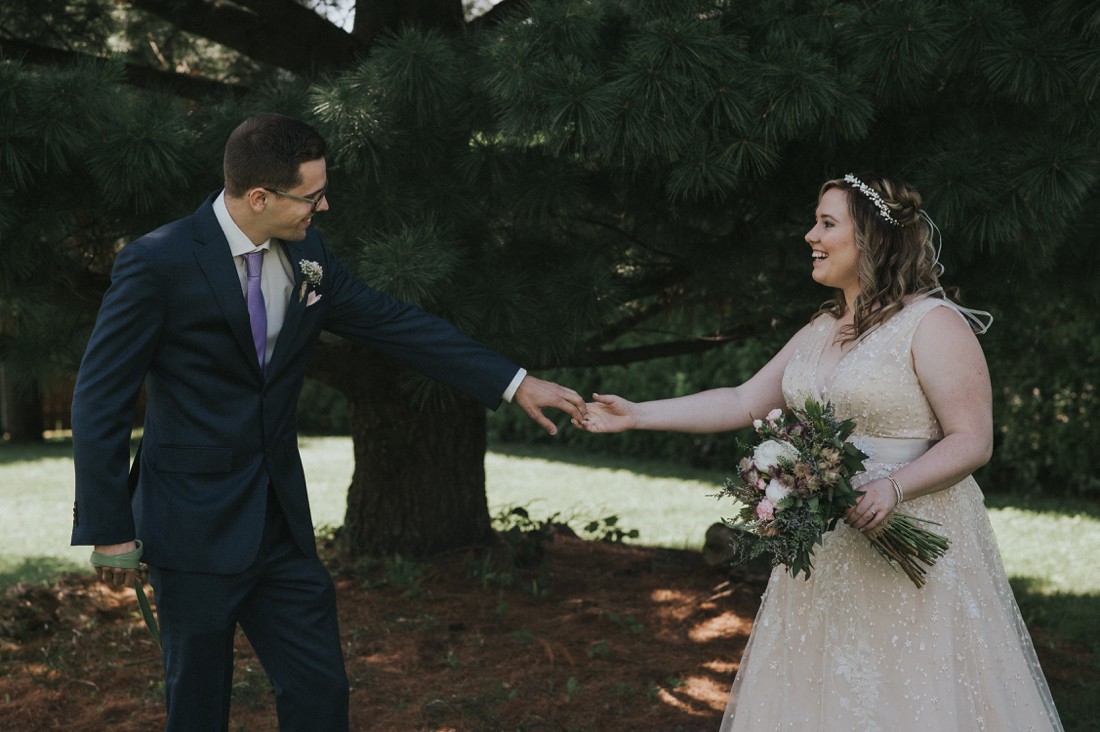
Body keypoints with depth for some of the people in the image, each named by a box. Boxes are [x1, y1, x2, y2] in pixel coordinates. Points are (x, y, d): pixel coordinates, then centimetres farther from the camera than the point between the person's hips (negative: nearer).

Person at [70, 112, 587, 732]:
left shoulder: (307, 254, 2)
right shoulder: (158, 264, -16)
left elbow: (396, 324, 7)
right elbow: (101, 400, -11)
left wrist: (516, 382, 4)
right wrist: (107, 528, -10)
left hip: (281, 521, 6)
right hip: (195, 528, -5)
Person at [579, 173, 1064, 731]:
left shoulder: (933, 324, -10)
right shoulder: (821, 330, 14)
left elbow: (972, 441, -13)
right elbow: (743, 402, 15)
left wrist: (892, 488, -28)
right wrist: (637, 415, 12)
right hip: (825, 554, 7)